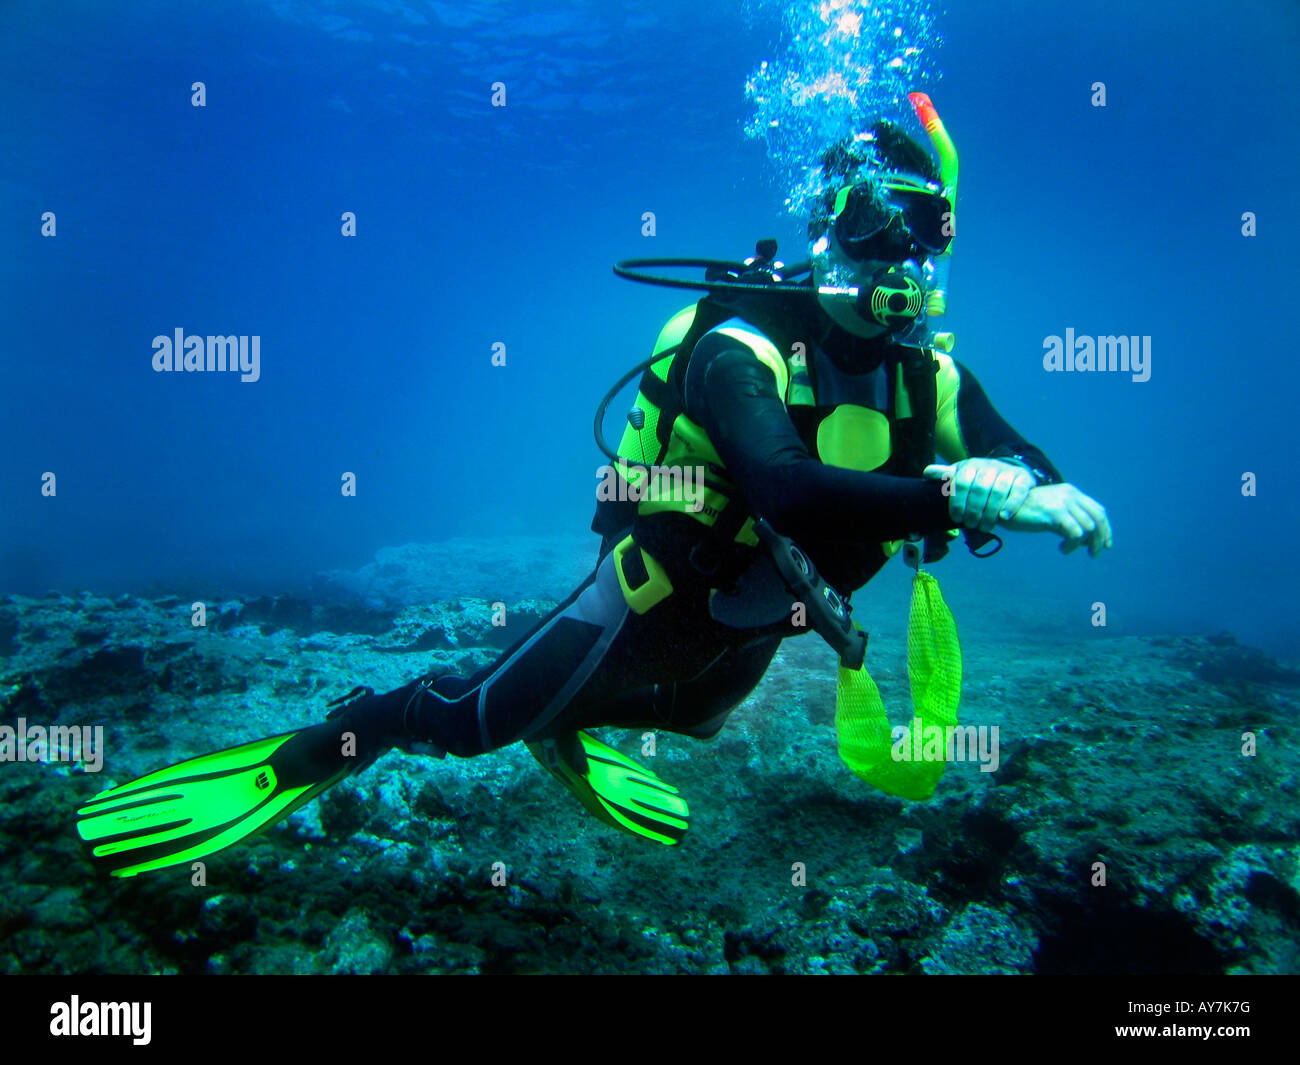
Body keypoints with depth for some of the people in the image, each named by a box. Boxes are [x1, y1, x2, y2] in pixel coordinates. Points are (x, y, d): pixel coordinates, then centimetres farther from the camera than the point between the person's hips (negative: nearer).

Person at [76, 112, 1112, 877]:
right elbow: (788, 489, -48)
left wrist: (1046, 490, -30)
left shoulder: (930, 374, -9)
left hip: (749, 635, 7)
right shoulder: (742, 350, -31)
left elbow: (1020, 461, -7)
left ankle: (571, 734, 67)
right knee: (474, 718, 6)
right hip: (658, 604, -7)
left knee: (676, 718, 36)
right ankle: (316, 753, 35)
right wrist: (955, 498, -55)